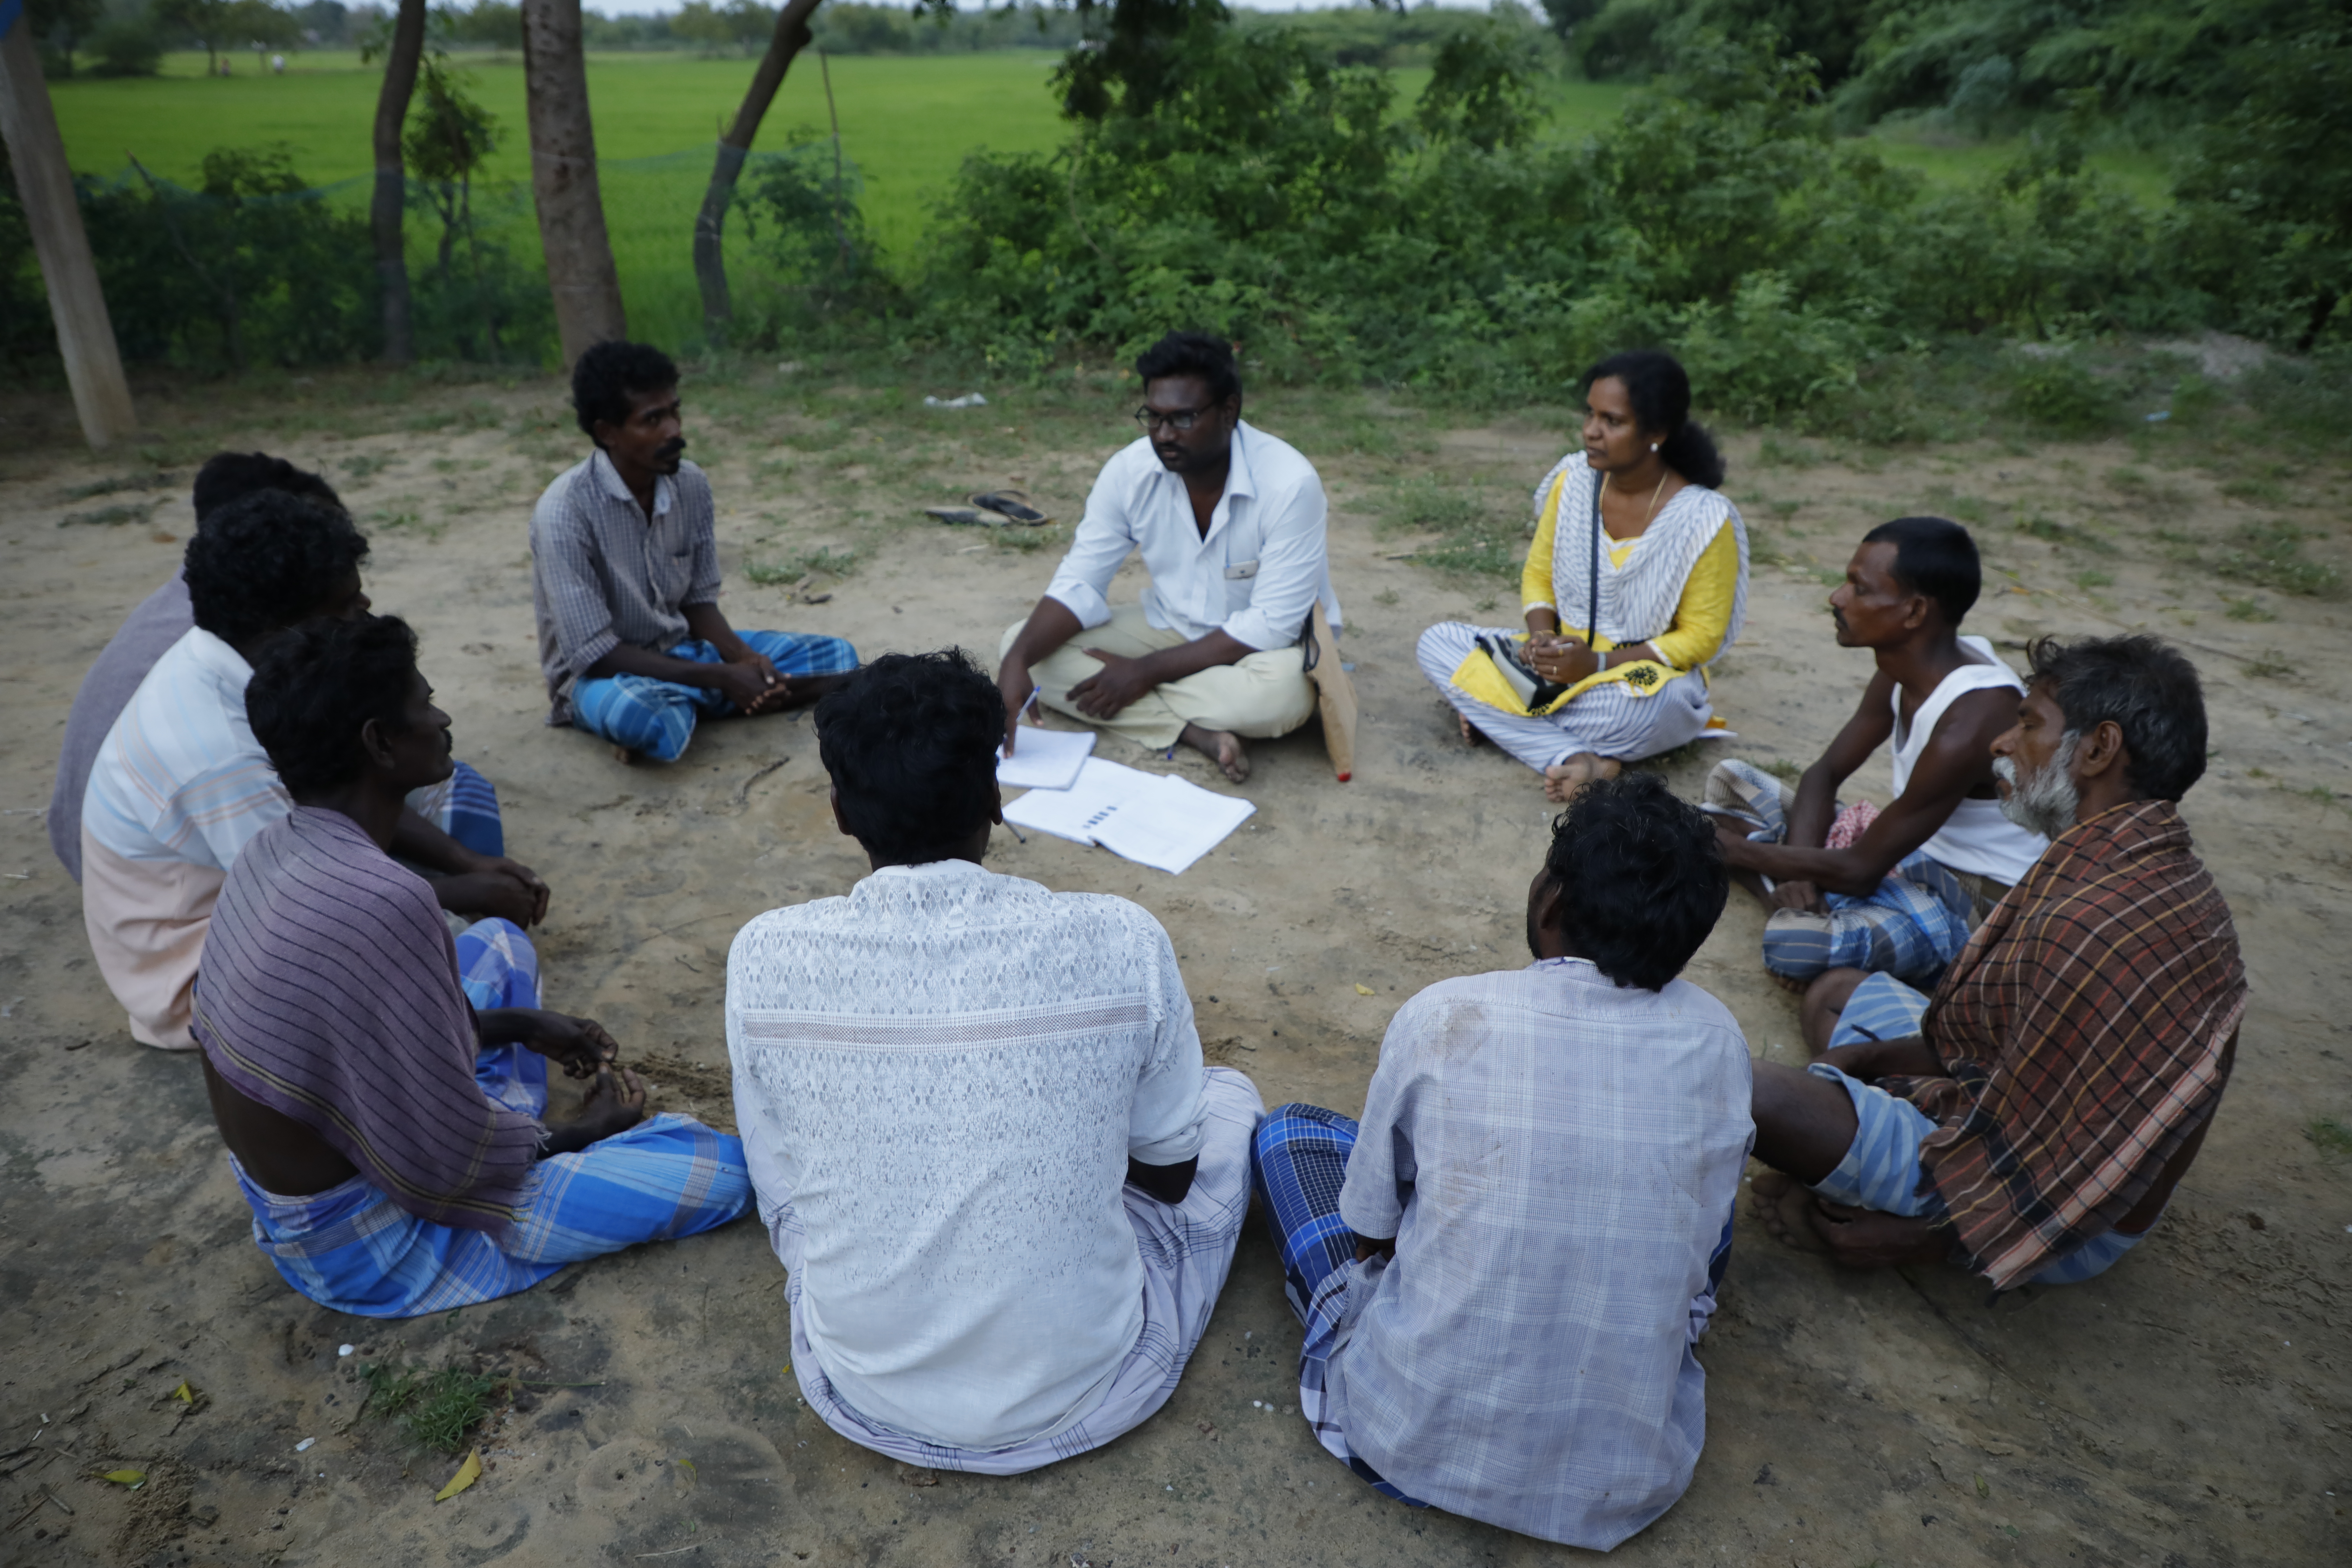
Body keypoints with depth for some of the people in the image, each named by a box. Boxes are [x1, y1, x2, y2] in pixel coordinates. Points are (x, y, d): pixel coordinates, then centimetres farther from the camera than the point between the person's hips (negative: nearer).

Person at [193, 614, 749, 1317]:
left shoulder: (277, 849, -6)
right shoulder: (383, 904, -35)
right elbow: (447, 1170, -27)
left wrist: (524, 1024, 10)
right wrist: (583, 1132, -8)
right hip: (366, 1247, -9)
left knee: (498, 943, 23)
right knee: (724, 1168, -15)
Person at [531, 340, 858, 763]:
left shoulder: (692, 484, -5)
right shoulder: (564, 511, -23)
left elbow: (699, 600, 5)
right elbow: (594, 653, -23)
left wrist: (743, 658, -17)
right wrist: (721, 678, -25)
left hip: (681, 650, 7)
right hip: (603, 675, -7)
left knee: (837, 658, -5)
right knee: (645, 717, -43)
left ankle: (680, 708, -9)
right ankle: (660, 717, -8)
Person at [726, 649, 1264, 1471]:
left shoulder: (766, 959, -16)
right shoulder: (1120, 943, -20)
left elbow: (783, 1200, 0)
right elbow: (1172, 1176, -4)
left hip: (863, 1399, 2)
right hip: (1081, 1396, -2)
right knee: (1230, 1098, 18)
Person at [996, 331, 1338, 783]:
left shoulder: (1290, 484, -26)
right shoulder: (1130, 470, -13)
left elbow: (1272, 626, -25)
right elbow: (1078, 585, -9)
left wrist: (1146, 672, -26)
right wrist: (1018, 661, -28)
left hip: (1265, 643, -5)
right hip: (1169, 626, 5)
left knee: (1280, 694, -42)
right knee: (1016, 644, -15)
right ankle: (1198, 733, -24)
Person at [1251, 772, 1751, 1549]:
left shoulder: (1440, 1018, -16)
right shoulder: (1717, 1041, -8)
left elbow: (1371, 1230, -2)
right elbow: (1702, 1242, 8)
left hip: (1408, 1441, -2)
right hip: (1633, 1482, 3)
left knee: (1290, 1131, 16)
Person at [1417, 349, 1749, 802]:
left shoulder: (1704, 519, -15)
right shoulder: (1573, 480, -2)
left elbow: (1701, 636, -11)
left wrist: (1598, 664, -23)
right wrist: (1542, 638, -15)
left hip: (1647, 678, -6)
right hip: (1562, 659, 6)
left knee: (1640, 711, -42)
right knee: (1437, 644, -15)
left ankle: (1497, 715, -17)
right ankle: (1577, 759, -27)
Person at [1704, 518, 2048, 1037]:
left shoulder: (1969, 724, -32)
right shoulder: (1908, 668, -5)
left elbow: (1860, 871, -26)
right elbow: (1825, 774, 6)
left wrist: (1742, 852, -15)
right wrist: (1797, 866, -12)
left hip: (1977, 898, -9)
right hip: (1916, 852, 10)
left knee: (1794, 941, -36)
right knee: (1731, 779, 6)